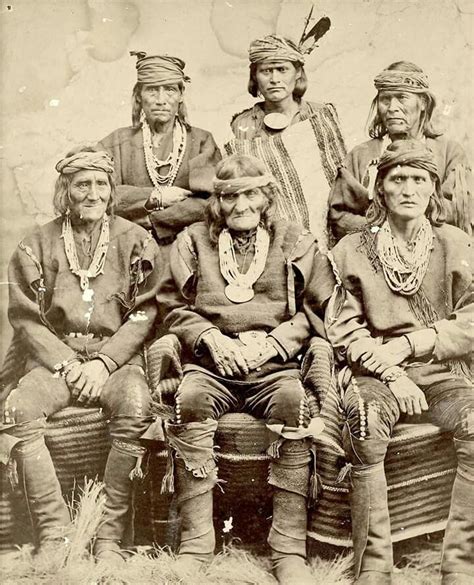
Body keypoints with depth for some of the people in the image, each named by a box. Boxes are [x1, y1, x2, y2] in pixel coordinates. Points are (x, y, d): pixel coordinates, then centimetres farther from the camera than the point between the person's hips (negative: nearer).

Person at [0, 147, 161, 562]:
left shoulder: (136, 242, 7)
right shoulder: (37, 246, 10)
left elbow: (144, 314, 1)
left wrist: (103, 362, -12)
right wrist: (64, 363, -10)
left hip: (117, 359, -1)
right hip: (55, 359, 2)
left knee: (135, 408, -34)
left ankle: (110, 538, -22)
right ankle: (53, 534, -19)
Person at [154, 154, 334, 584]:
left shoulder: (296, 242, 12)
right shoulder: (193, 241, 14)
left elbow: (319, 308, 8)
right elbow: (173, 306, 12)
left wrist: (273, 342, -7)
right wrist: (212, 339, -6)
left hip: (274, 366, 0)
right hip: (211, 364, 1)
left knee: (295, 401, -34)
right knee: (190, 400, -33)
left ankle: (290, 549, -27)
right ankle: (195, 545, -26)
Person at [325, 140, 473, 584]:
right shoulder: (352, 250, 7)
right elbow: (344, 330, 3)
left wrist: (408, 344, -10)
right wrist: (391, 373, -11)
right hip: (378, 372, -1)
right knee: (364, 424, -33)